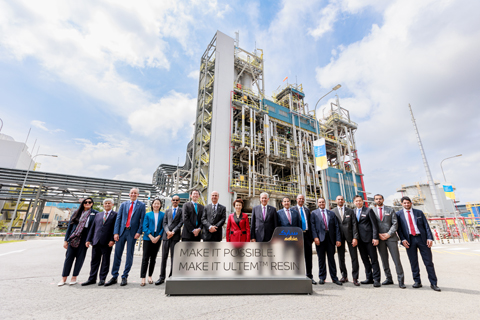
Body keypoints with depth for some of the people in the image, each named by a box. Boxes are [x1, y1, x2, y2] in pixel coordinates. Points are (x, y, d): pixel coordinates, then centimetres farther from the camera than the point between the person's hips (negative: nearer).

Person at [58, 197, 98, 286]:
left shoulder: (95, 213, 1)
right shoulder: (76, 213, 8)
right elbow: (69, 226, 9)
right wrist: (66, 240, 5)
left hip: (84, 238, -2)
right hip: (73, 238, 2)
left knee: (80, 258, 4)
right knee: (69, 257, 4)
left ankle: (74, 278, 19)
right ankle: (64, 278, 19)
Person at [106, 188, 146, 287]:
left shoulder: (141, 205, 2)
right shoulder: (123, 204, 10)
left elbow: (142, 220, -2)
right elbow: (118, 218, 7)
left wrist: (139, 232, -11)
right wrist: (116, 232, -1)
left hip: (133, 232, -2)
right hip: (122, 231, 3)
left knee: (129, 255, 5)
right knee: (117, 254, 7)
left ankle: (124, 277, 17)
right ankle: (114, 277, 20)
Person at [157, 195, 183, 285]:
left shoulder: (181, 211, 5)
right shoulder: (167, 211, 16)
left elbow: (181, 223, -4)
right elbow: (164, 223, 8)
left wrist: (173, 232, -13)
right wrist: (167, 232, -8)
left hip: (175, 237, -3)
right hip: (166, 236, 3)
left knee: (173, 257, 2)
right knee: (164, 257, 7)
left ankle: (171, 277, 12)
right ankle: (162, 277, 15)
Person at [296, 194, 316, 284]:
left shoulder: (307, 210, 13)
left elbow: (310, 223, 13)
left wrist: (312, 236, 8)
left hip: (307, 234, 4)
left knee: (308, 256, 10)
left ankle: (309, 276, 22)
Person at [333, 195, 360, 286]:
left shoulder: (350, 211, 5)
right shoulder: (333, 212, 2)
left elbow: (354, 224, 0)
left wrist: (355, 237, -9)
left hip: (350, 236, 0)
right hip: (339, 237, 0)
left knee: (354, 257, 1)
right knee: (341, 258, 9)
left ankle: (355, 278, 13)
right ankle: (344, 276, 23)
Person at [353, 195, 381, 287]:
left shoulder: (368, 210, -2)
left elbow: (374, 225, -5)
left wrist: (375, 237, -12)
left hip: (369, 238, -4)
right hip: (359, 239, 4)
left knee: (374, 259, 2)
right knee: (365, 260, 11)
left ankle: (376, 279, 9)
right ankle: (369, 278, 21)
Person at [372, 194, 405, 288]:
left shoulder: (390, 210, 8)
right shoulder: (372, 211, 7)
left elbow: (395, 224, 1)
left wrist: (389, 234, -9)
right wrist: (378, 234, -8)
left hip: (391, 237, -1)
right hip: (379, 238, 1)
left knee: (396, 259, -1)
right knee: (384, 260, 8)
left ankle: (400, 281, 8)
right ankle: (389, 279, 19)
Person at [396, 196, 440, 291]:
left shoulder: (419, 212, 9)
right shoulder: (399, 214, 3)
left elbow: (426, 226, 5)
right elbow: (399, 228, 2)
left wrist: (429, 238, -6)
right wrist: (403, 239, -9)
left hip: (422, 238, 1)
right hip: (409, 240, -1)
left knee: (429, 262, 5)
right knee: (413, 262, 6)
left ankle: (433, 283, 17)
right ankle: (417, 282, 19)